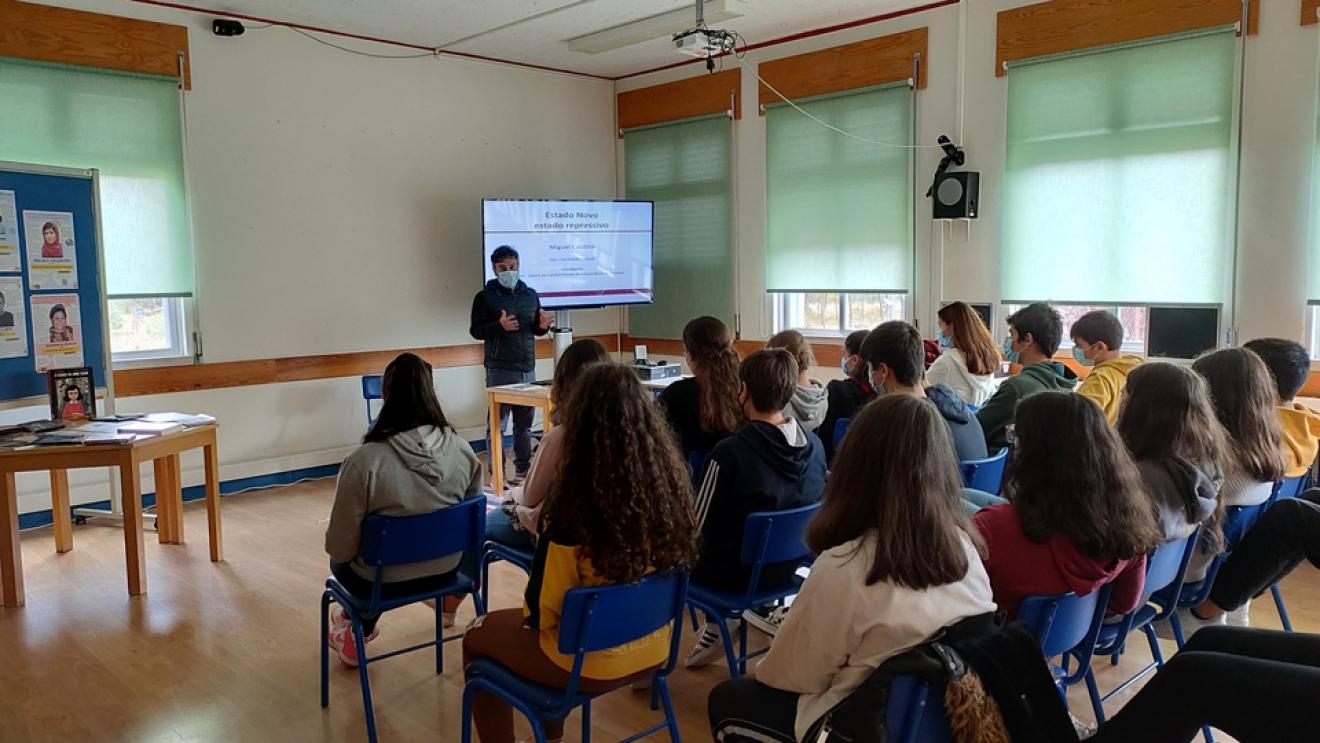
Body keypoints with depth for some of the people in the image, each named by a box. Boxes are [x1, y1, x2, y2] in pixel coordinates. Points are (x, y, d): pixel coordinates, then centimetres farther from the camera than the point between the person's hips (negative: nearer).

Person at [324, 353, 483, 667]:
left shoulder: (364, 461, -27)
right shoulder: (460, 448, -15)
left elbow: (341, 547, -19)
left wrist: (336, 545, 4)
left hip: (383, 581, -4)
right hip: (445, 570, 4)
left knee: (339, 561, 32)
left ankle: (356, 637, 48)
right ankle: (361, 628, 53)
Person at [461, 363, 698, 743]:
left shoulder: (576, 501, -28)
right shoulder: (670, 482, -12)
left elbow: (544, 608, -18)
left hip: (589, 663, -6)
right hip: (652, 648, 6)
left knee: (476, 637, 20)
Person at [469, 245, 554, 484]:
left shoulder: (530, 295, 12)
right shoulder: (485, 297, -1)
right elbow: (475, 331, -5)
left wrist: (542, 326, -4)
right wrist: (500, 326, -22)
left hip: (528, 368, 5)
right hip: (499, 370, -5)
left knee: (525, 422, 10)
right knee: (497, 423, -2)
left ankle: (523, 470, 19)